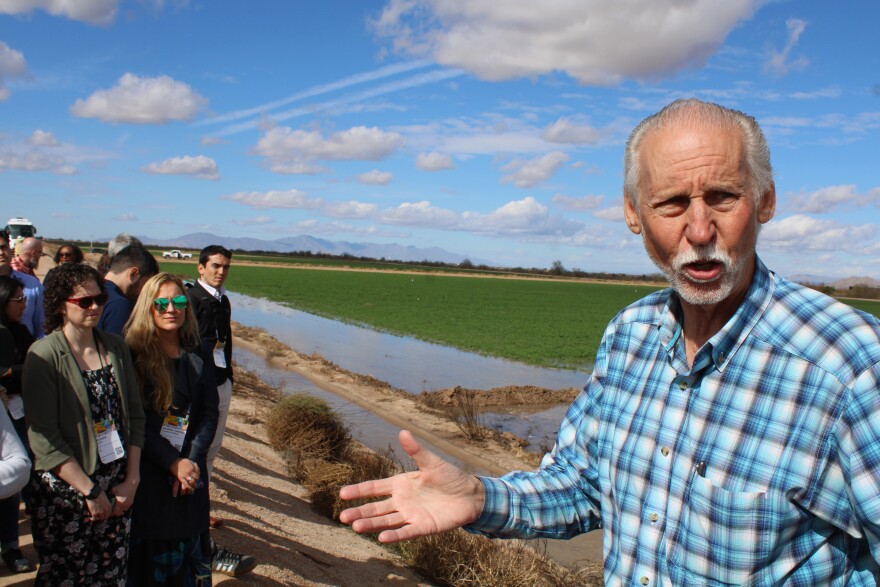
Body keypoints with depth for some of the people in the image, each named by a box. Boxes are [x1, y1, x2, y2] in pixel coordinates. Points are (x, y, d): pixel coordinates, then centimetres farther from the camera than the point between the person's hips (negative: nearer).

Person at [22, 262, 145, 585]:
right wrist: (90, 491, -12)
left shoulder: (116, 346, 4)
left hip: (119, 489, 4)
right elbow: (43, 439, -14)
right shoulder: (44, 355, -11)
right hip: (65, 491, -4)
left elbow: (135, 416, 6)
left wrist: (132, 479, 0)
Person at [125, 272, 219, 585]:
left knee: (190, 544, 11)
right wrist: (173, 463, -16)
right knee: (149, 549, 5)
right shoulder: (134, 354, -7)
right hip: (149, 471, -3)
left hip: (191, 470, 4)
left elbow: (209, 415, 4)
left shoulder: (198, 356, 5)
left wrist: (192, 460, -10)